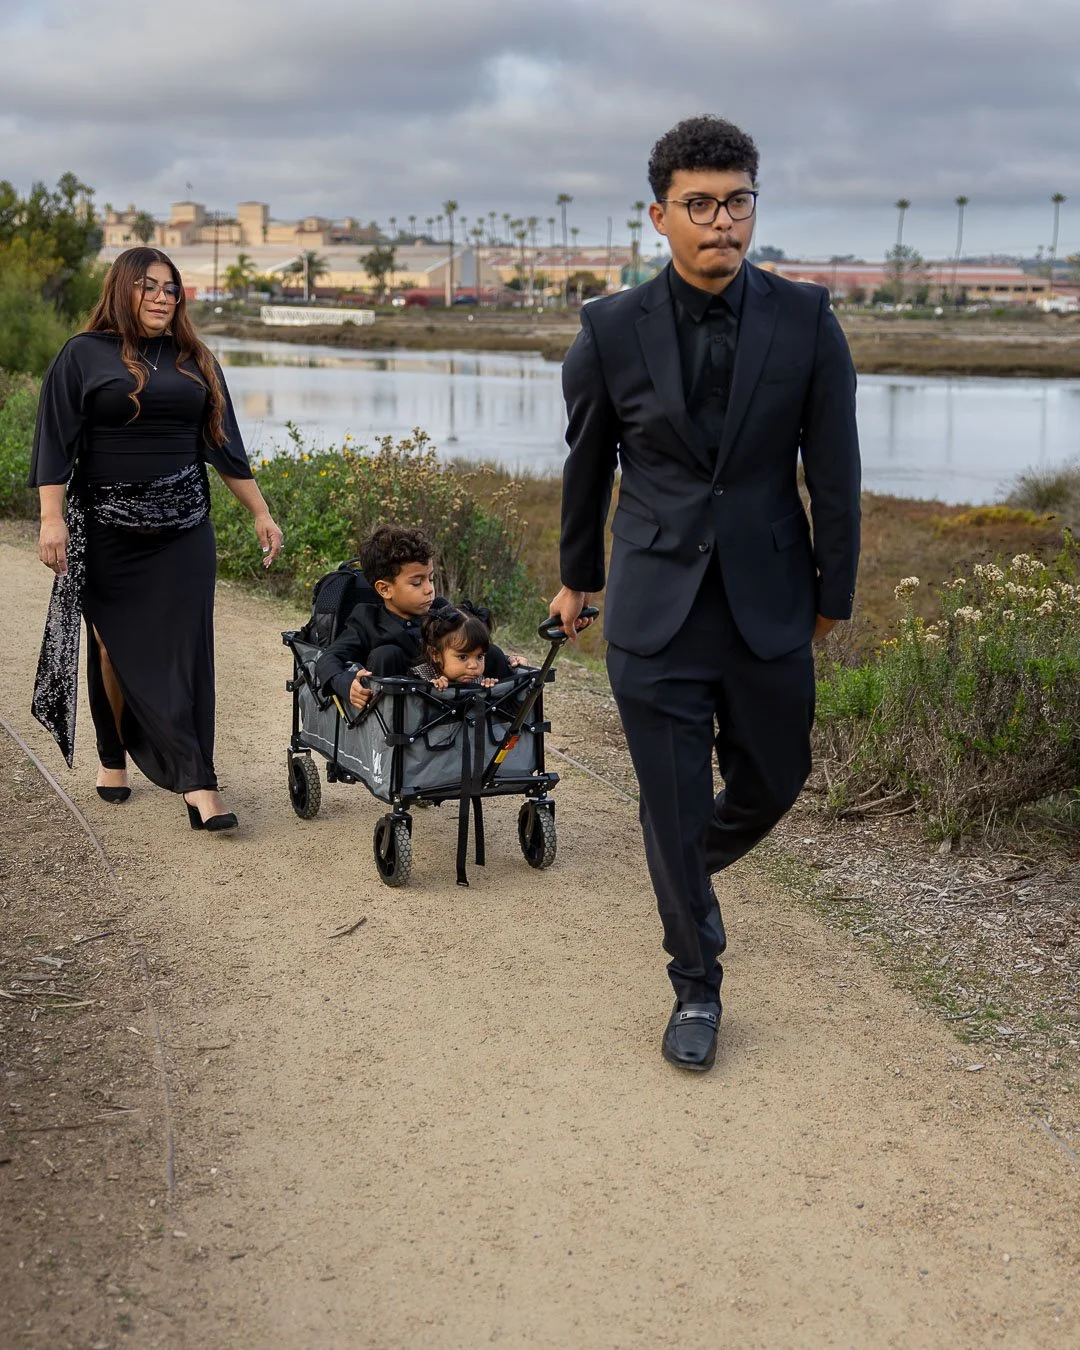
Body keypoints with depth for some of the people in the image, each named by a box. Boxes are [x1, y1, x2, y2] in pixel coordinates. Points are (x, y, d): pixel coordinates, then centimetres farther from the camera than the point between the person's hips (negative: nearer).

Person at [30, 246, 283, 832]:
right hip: (107, 529, -2)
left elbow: (223, 443, 15)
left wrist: (260, 513, 12)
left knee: (183, 649, -5)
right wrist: (51, 519, -15)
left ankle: (195, 783, -8)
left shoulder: (194, 361, 11)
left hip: (183, 526, 2)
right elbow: (55, 440, -5)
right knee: (117, 647, 5)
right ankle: (113, 757, 21)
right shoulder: (83, 356, 0)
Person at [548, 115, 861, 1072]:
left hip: (768, 605, 1)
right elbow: (587, 463, 8)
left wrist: (835, 592, 5)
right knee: (672, 807, 5)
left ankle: (691, 865, 49)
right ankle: (697, 988, 24)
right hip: (656, 607, -1)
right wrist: (577, 577, 18)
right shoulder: (612, 331, -6)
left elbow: (833, 470, 1)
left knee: (774, 779, 14)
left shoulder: (806, 322, -6)